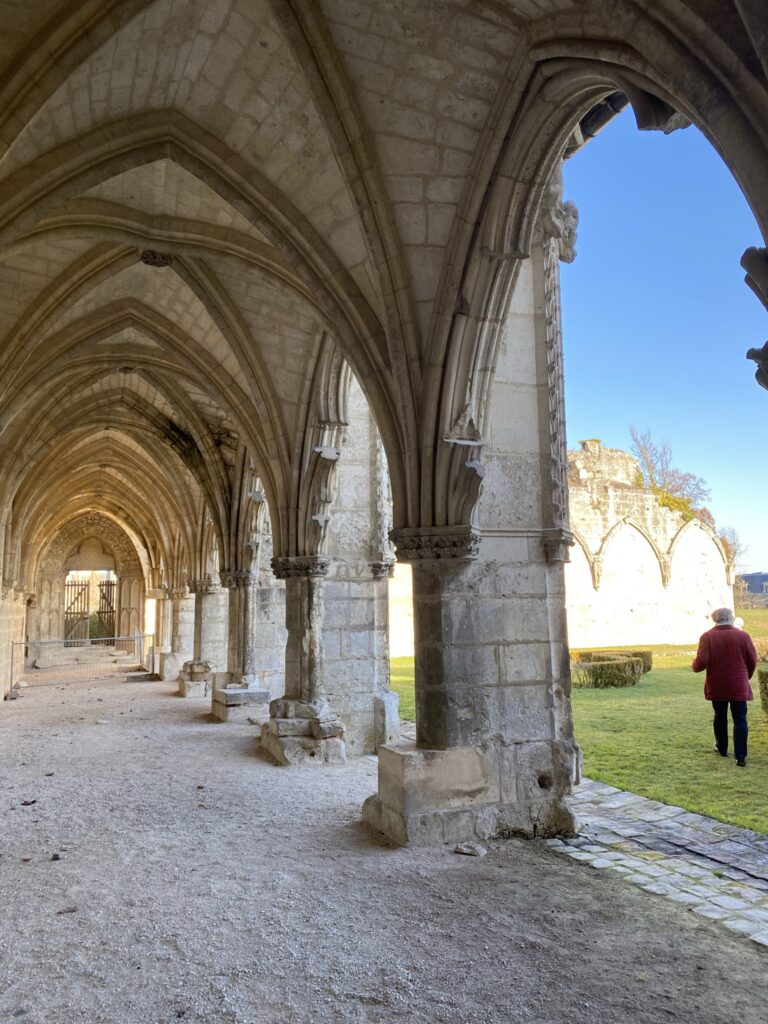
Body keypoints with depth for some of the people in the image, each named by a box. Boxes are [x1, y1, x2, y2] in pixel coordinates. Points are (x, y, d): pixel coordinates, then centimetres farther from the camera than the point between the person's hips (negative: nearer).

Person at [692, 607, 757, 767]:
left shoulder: (707, 637, -8)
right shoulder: (743, 636, -5)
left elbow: (702, 662, -14)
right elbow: (752, 662, -1)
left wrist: (694, 666, 8)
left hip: (717, 686, 1)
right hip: (739, 686, -1)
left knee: (720, 717, 18)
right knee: (740, 720, 3)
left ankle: (722, 748, 33)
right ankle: (740, 757, -3)